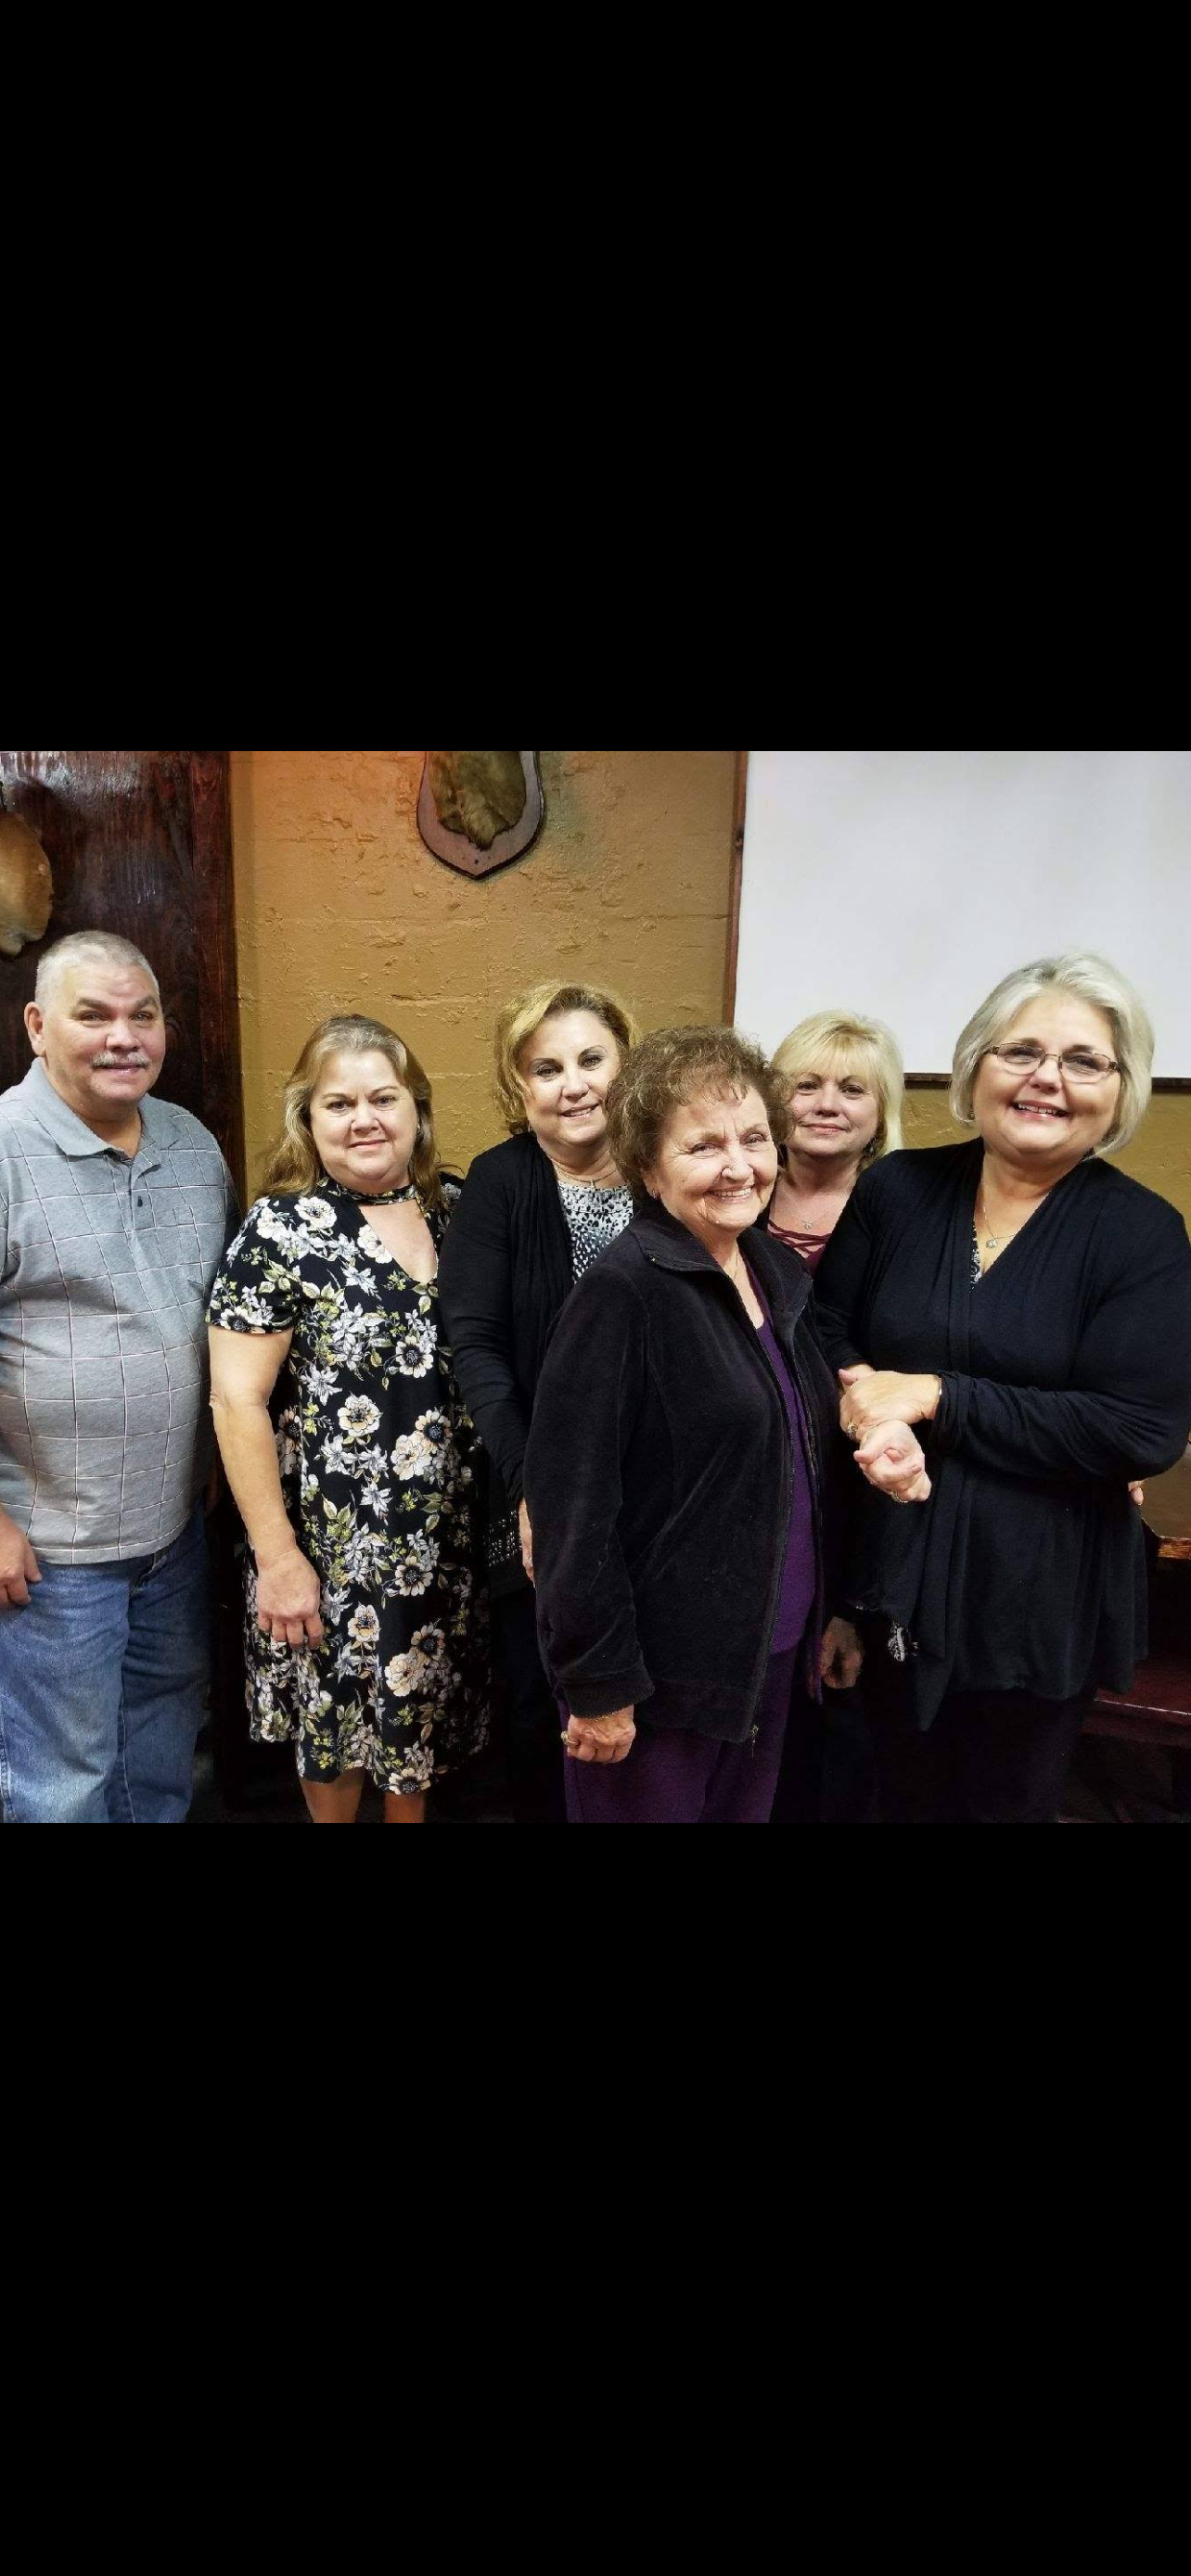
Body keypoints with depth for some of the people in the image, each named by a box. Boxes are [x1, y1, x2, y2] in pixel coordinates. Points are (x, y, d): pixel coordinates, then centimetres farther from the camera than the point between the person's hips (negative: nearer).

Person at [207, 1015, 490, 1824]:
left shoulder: (455, 1207, 1)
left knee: (424, 1705, 21)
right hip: (335, 1540, -4)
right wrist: (277, 1555, -16)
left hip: (447, 1534, 5)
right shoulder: (282, 1230, -14)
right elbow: (237, 1400, -15)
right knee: (340, 1718, 15)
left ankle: (411, 1813, 47)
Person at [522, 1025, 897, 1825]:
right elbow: (572, 1502, -19)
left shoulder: (782, 1276, 4)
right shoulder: (623, 1293, -19)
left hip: (774, 1652, 7)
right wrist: (599, 1680, -17)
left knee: (747, 1812, 21)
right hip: (661, 1666, -7)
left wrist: (833, 1607, 14)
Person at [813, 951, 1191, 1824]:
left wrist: (936, 1398, -21)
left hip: (1038, 1598, -2)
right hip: (892, 1573, 2)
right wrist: (869, 1408, -19)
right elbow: (826, 1333, 4)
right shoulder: (898, 1189, -1)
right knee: (901, 1796, 21)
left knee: (1003, 1802, 19)